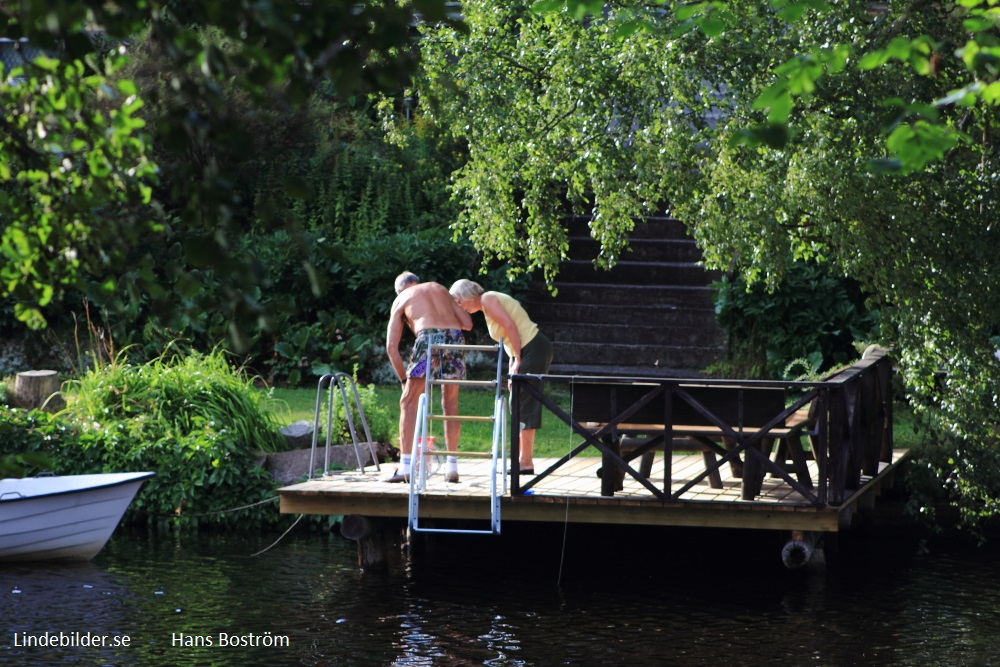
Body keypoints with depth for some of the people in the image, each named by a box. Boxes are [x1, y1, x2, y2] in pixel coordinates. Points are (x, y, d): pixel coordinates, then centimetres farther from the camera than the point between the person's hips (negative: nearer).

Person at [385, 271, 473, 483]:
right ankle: (452, 467, 17)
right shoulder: (439, 289, 31)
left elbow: (391, 346, 15)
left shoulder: (401, 300, 22)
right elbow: (468, 323, 25)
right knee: (450, 403, 17)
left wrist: (404, 378, 20)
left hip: (429, 338, -3)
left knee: (409, 402, 5)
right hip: (456, 337, 4)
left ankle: (405, 468, -3)